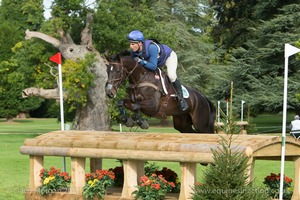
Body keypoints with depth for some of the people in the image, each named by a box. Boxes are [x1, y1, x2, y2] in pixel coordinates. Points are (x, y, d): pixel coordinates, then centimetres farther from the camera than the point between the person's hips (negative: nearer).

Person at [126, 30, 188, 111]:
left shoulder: (151, 47, -44)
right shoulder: (133, 51, -24)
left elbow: (153, 66, -42)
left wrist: (141, 61, -49)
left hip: (169, 56, -7)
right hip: (157, 61, 7)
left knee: (171, 76, -28)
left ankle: (181, 99, -13)